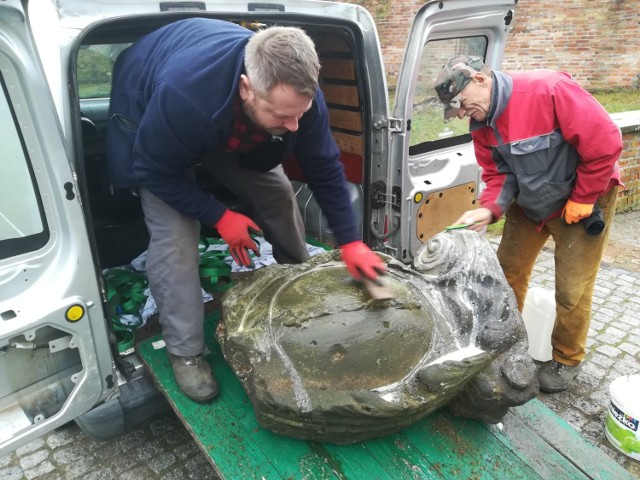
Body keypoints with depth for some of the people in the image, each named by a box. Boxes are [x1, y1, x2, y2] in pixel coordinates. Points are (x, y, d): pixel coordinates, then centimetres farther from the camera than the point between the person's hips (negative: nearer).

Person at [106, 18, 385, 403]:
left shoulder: (297, 91, -31)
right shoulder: (182, 94, -46)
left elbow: (325, 168, -19)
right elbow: (156, 170, -29)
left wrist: (351, 242, -20)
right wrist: (219, 217, -26)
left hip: (230, 134, 4)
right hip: (150, 124, -4)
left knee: (278, 194, -3)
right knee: (174, 235, -19)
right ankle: (185, 353, -1)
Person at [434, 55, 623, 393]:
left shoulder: (549, 89, -30)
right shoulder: (482, 122, -8)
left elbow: (605, 142, -27)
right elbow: (498, 172, -2)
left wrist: (581, 200, -20)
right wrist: (489, 209, -21)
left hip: (582, 201, -6)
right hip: (527, 204, 6)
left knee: (571, 290, 0)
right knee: (508, 272, 10)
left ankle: (567, 360, 25)